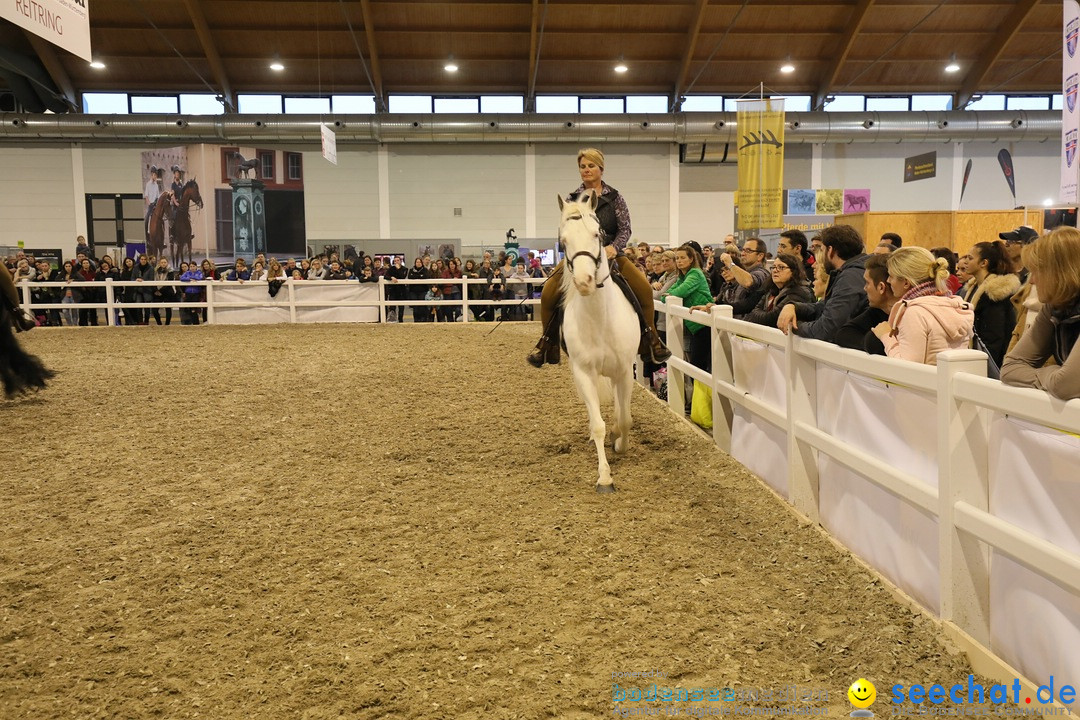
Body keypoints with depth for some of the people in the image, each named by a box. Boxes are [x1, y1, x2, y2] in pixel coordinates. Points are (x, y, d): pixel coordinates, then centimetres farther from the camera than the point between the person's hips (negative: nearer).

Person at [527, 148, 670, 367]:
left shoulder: (614, 198, 3)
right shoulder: (573, 199, 4)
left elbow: (625, 229, -2)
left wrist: (614, 247, -21)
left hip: (610, 254, 0)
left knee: (644, 288, -20)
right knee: (549, 291, -21)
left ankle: (650, 340, -3)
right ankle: (547, 343, -4)